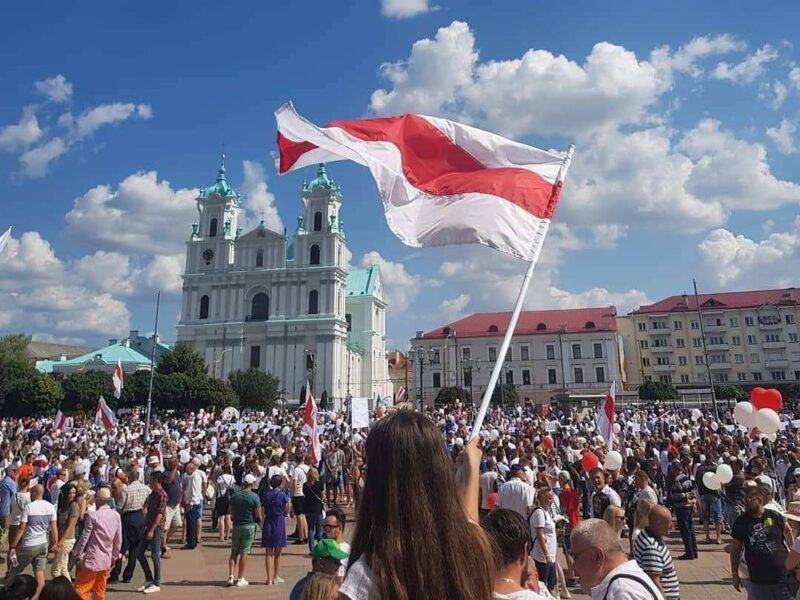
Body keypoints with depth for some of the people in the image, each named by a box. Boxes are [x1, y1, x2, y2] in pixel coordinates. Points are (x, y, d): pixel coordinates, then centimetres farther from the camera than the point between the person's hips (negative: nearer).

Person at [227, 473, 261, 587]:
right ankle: (240, 579, 8)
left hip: (236, 526, 4)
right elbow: (258, 515, -10)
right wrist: (258, 519, 10)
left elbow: (231, 513, 10)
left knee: (234, 552, 13)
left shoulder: (234, 496, 2)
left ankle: (231, 576, 9)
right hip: (249, 526, -4)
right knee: (244, 553, 3)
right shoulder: (254, 497, -12)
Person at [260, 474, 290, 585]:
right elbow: (286, 510, -2)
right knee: (277, 553, 12)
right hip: (279, 522, -2)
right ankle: (275, 577, 22)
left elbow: (262, 510, 1)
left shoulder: (265, 494, -1)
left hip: (268, 522, 2)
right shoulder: (283, 495, -8)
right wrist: (289, 502, 13)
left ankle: (269, 578, 5)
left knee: (269, 553, 7)